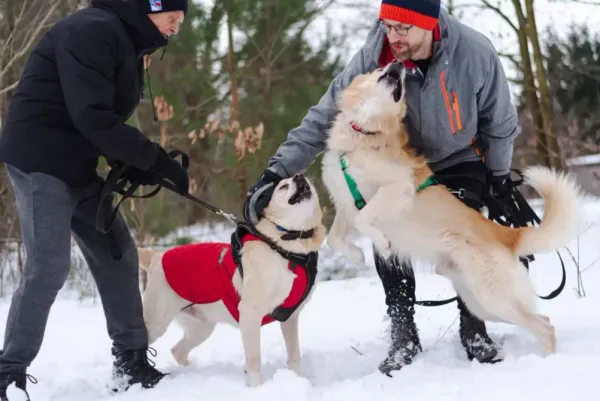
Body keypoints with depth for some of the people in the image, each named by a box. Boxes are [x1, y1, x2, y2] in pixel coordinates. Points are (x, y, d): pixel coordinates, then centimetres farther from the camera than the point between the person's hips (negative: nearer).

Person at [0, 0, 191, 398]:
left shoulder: (126, 41, 13)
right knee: (49, 266, -13)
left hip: (77, 163, 10)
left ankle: (132, 362, 16)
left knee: (117, 254, 8)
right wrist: (158, 160, -24)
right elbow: (91, 117, -27)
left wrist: (139, 166, -2)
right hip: (39, 159, -10)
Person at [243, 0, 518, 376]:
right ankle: (403, 335, -2)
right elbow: (323, 119, -27)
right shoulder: (371, 60, -29)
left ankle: (474, 327, 5)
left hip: (461, 162, -1)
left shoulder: (475, 53, -30)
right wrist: (276, 172, -36)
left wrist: (499, 178, -2)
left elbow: (499, 120, -12)